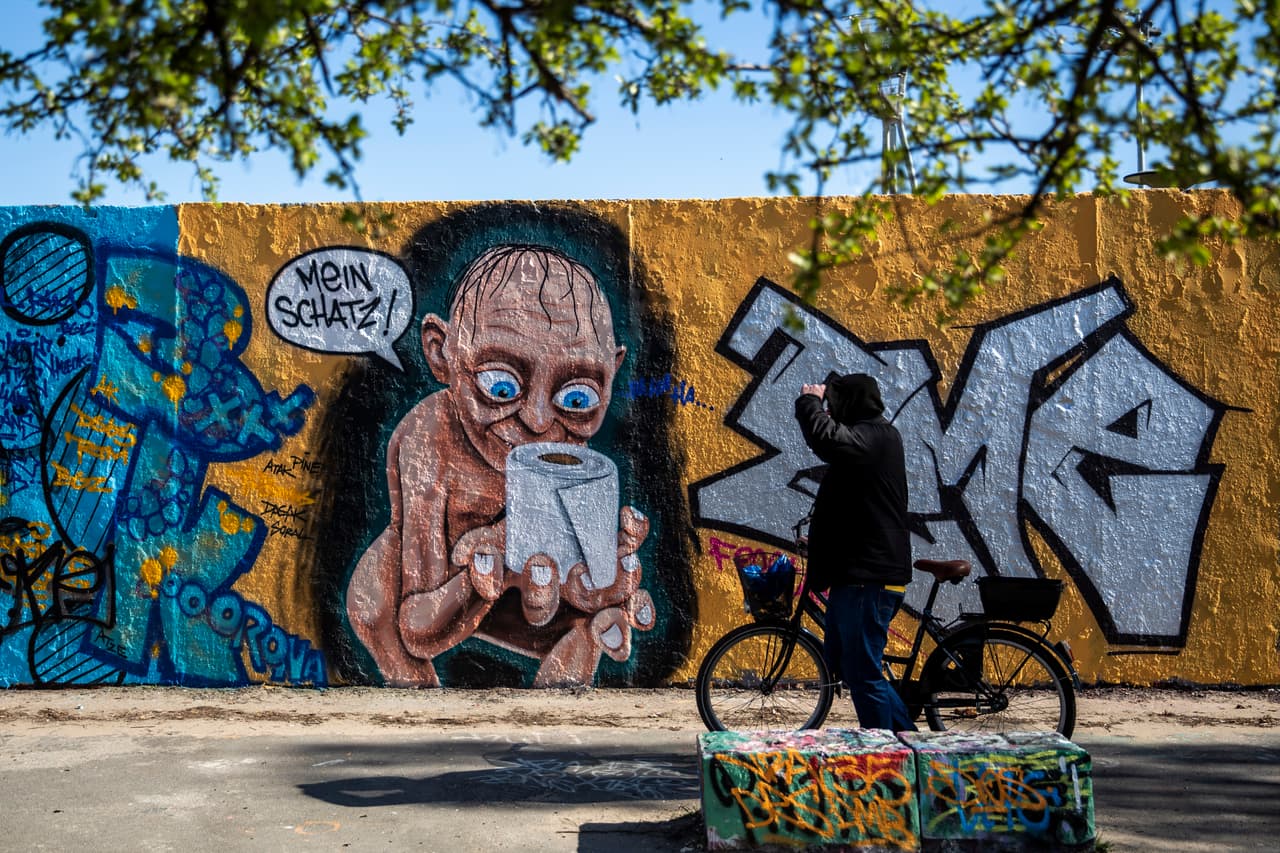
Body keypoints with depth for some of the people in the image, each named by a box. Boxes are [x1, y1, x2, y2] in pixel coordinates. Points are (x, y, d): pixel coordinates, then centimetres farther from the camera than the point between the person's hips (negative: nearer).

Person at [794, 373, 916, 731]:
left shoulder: (871, 436, -17)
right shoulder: (878, 435, 16)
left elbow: (826, 438, -37)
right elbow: (835, 440, 32)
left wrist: (809, 401, -17)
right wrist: (815, 405, 15)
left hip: (869, 579, -11)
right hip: (856, 574, 11)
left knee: (862, 673, -5)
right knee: (841, 661, 20)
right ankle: (905, 734, 25)